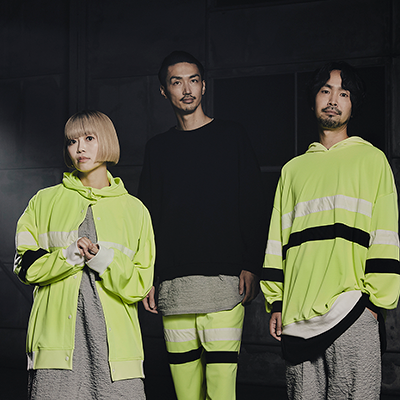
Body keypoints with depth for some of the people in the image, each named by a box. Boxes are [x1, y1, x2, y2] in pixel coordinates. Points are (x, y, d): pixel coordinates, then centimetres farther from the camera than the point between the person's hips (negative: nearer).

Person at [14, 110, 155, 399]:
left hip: (114, 335, 0)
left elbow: (140, 285, 6)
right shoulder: (45, 201, 12)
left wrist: (101, 259, -12)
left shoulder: (135, 210, 11)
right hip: (56, 331, 0)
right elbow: (25, 266, 6)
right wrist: (70, 255, -11)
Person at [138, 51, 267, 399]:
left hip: (224, 279, -3)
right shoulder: (157, 148, 16)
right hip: (173, 284, 3)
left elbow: (253, 208, 3)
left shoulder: (231, 136, 7)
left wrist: (251, 266, -6)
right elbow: (148, 218, 17)